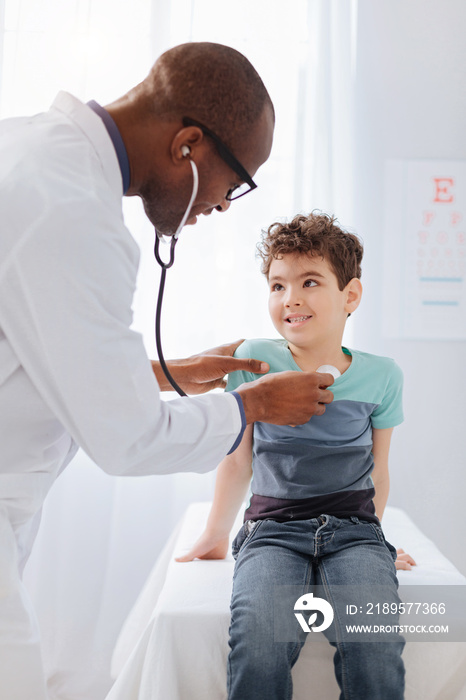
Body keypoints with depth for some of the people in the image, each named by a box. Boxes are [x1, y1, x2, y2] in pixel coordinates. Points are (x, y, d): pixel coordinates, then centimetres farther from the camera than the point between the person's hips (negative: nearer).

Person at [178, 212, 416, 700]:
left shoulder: (380, 376, 4)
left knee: (375, 652, -26)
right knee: (257, 648, -28)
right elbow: (238, 458, 11)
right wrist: (215, 536, 19)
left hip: (353, 530, 1)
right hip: (273, 530, 0)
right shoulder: (254, 361, 2)